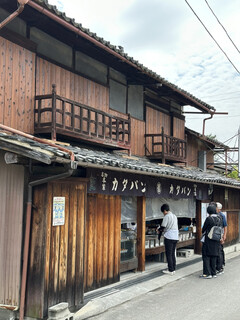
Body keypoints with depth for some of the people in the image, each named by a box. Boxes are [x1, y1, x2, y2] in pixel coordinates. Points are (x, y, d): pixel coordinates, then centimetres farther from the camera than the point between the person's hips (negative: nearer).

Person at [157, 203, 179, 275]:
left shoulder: (167, 216, -10)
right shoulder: (174, 216, 15)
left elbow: (163, 226, -14)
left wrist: (159, 230, 6)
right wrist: (161, 229, 21)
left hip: (169, 237, -8)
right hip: (175, 237, 8)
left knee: (169, 254, -2)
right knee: (173, 254, 14)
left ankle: (170, 270, 0)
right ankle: (173, 269, 17)